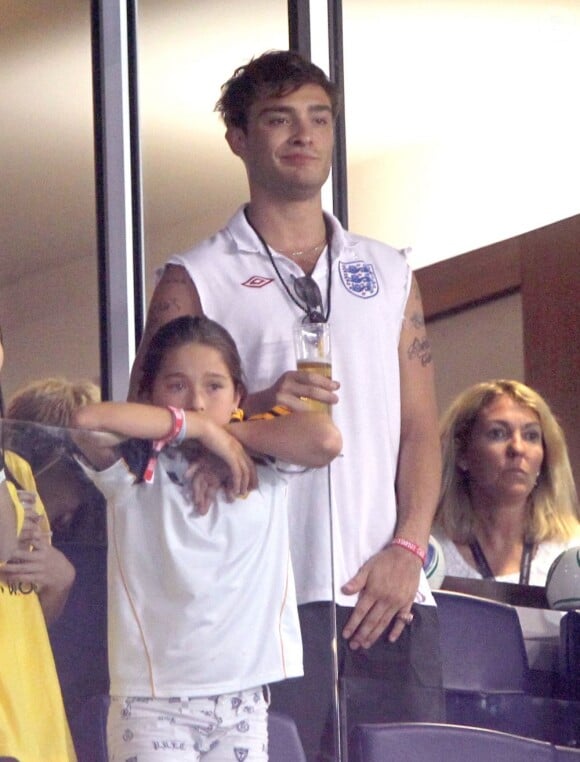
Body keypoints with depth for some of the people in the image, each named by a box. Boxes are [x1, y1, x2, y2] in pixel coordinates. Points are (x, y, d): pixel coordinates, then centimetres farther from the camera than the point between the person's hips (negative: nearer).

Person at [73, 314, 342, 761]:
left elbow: (325, 439, -12)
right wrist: (195, 425, -10)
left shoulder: (262, 470, 6)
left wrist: (230, 429, -2)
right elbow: (86, 420, -20)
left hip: (242, 693, 3)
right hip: (152, 696, -3)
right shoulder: (135, 472, 0)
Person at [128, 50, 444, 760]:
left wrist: (407, 549, -2)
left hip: (390, 592, 3)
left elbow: (420, 427, 13)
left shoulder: (388, 273, 19)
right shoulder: (195, 281, 8)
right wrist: (255, 409, -16)